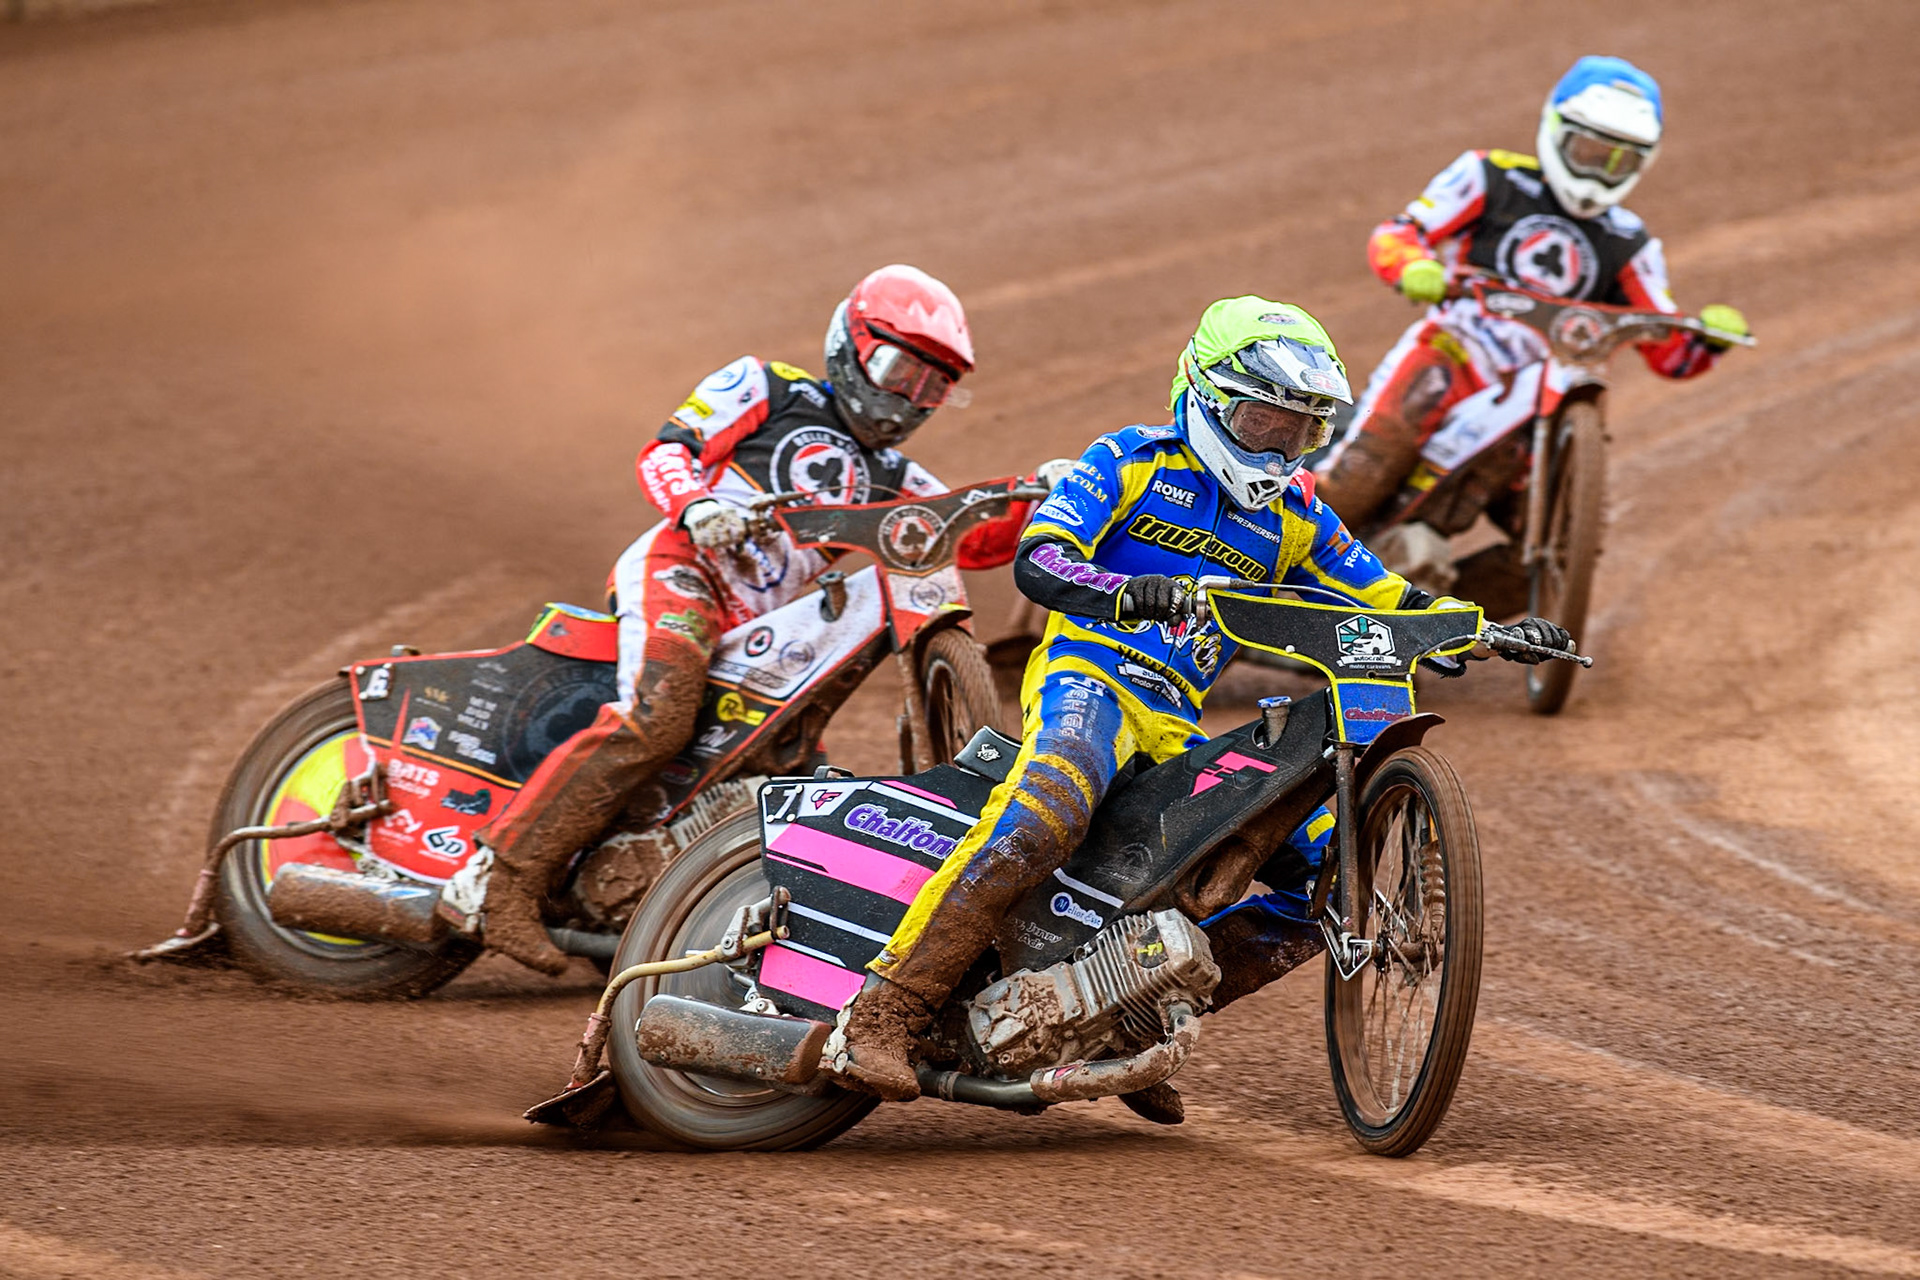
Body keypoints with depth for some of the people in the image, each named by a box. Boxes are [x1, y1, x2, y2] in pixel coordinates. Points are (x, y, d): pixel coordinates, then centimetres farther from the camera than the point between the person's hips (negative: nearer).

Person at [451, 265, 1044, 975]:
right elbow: (663, 450, 1)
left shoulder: (884, 474, 27)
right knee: (654, 718, -30)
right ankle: (501, 877, -34)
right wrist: (695, 504, -21)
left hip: (754, 635, 9)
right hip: (682, 570, -9)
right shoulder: (771, 389, 11)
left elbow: (977, 539, 20)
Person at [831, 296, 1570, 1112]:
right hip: (1088, 678, -7)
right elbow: (1037, 561, -11)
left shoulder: (1293, 519, 20)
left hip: (1178, 732, 7)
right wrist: (1124, 593, -31)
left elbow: (1389, 601, 22)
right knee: (1045, 815, -40)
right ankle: (883, 1013, -42)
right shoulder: (1132, 463, 3)